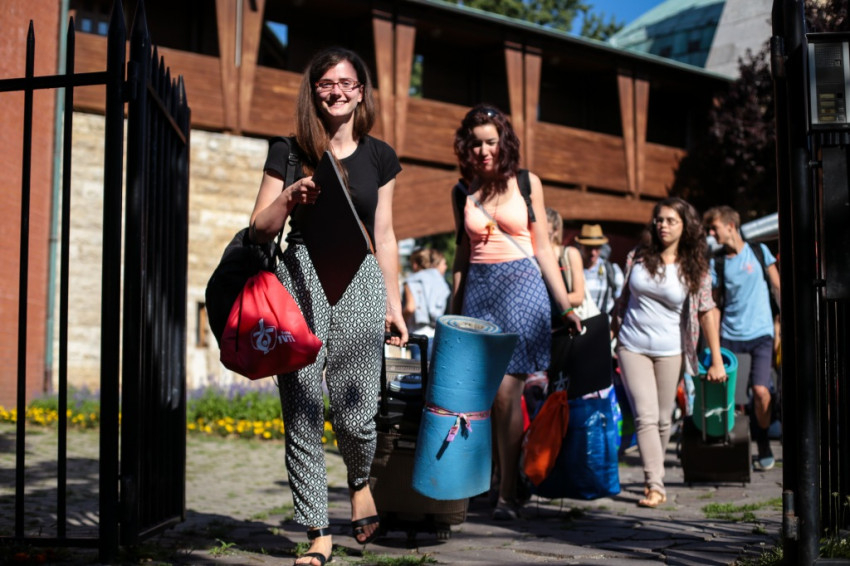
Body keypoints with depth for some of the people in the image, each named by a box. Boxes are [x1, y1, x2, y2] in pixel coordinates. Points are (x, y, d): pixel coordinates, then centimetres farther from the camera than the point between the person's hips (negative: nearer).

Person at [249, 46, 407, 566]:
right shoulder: (288, 154, 8)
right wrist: (289, 197, -12)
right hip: (300, 278, 0)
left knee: (355, 412, -6)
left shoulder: (378, 156, 13)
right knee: (302, 415, -3)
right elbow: (260, 230, 7)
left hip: (359, 281, 0)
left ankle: (360, 481, 28)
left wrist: (394, 303, 12)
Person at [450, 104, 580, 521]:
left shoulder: (527, 183, 5)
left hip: (521, 286, -3)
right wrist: (454, 310, 15)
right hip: (478, 288, 3)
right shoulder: (463, 191, 11)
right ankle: (497, 484, 9)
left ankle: (508, 494, -7)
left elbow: (542, 248, 6)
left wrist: (565, 306, 2)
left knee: (506, 391, -11)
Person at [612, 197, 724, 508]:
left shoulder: (694, 267, -3)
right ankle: (655, 485, -11)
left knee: (663, 419, 6)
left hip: (670, 351, 0)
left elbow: (707, 312, -3)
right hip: (632, 347, 0)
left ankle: (655, 475, 25)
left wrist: (716, 360, -6)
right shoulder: (637, 256, 2)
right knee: (645, 416, -10)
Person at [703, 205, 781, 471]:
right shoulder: (716, 262, 5)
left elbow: (778, 289, 7)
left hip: (761, 333, -2)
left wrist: (781, 324, 1)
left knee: (760, 390, -14)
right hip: (729, 335, 2)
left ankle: (763, 445, 8)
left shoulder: (759, 251, 2)